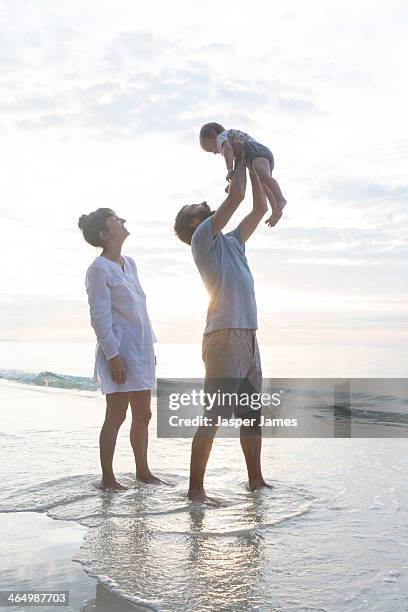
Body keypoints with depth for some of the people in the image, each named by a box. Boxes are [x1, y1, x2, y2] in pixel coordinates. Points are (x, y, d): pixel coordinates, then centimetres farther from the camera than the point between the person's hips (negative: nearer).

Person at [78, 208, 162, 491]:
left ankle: (143, 471, 24)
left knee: (143, 415, 12)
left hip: (141, 349, 8)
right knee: (117, 415, -3)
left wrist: (150, 346, 17)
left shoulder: (129, 264, 14)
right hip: (119, 350, -8)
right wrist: (113, 356, -19)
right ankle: (107, 478, 8)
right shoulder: (99, 269, -11)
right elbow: (100, 317, -15)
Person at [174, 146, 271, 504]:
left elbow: (260, 208, 28)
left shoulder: (231, 243, 24)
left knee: (253, 414, 13)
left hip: (248, 337, 9)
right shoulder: (202, 238, 0)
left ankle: (256, 480, 23)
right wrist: (240, 163, 11)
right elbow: (236, 196, -6)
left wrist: (253, 166, 27)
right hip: (224, 336, -9)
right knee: (214, 415, -9)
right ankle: (196, 488, -4)